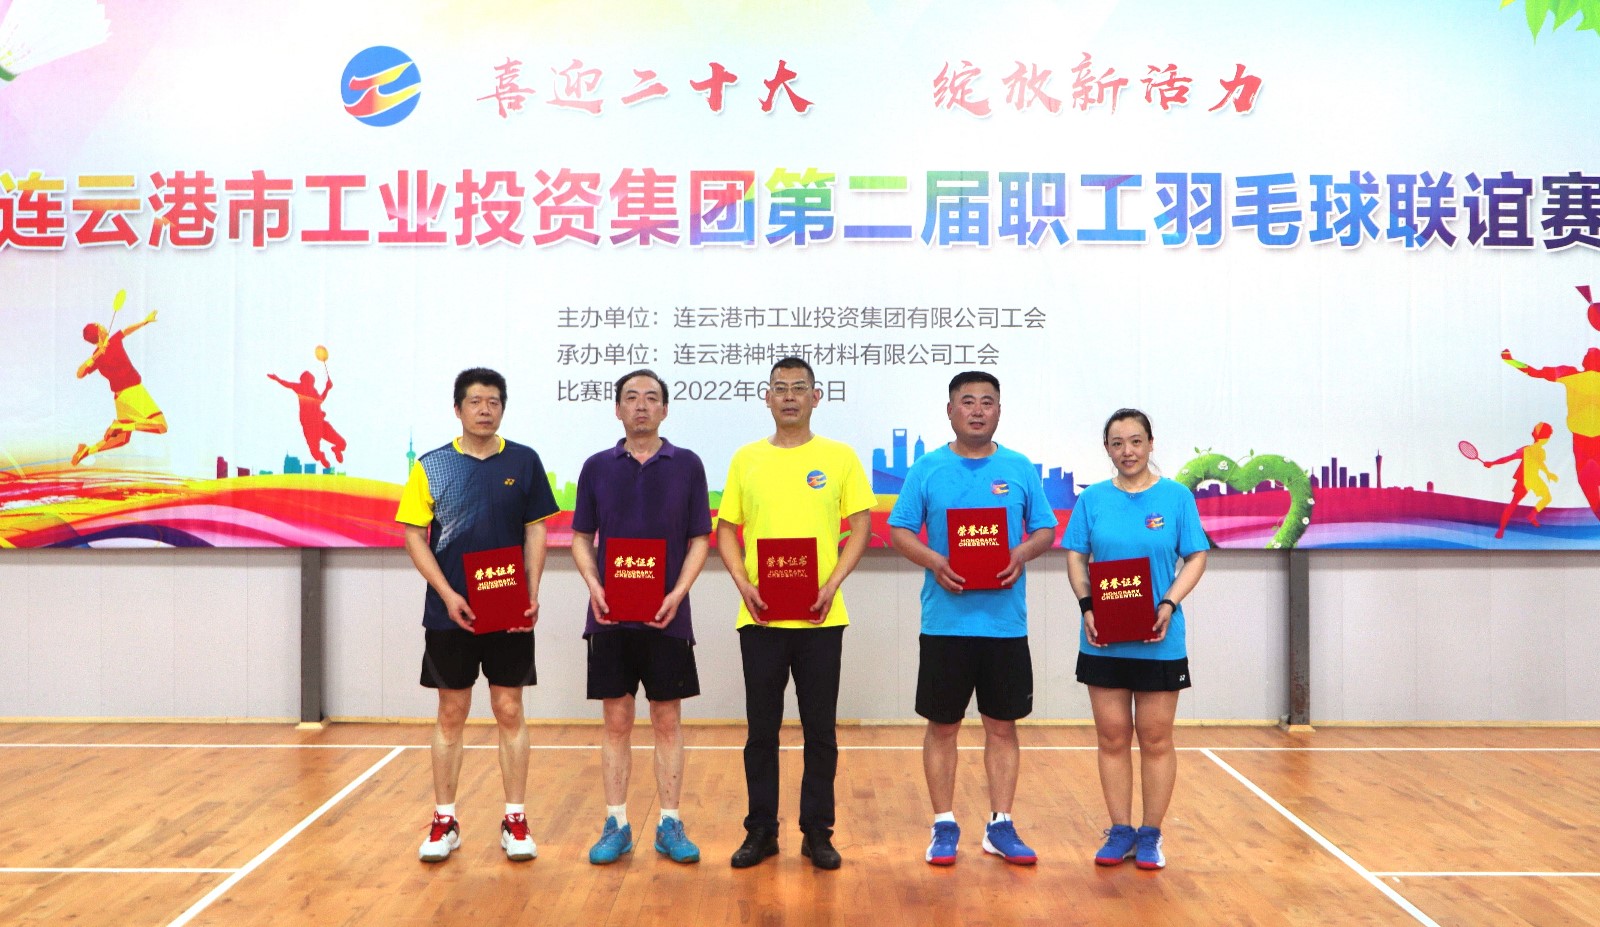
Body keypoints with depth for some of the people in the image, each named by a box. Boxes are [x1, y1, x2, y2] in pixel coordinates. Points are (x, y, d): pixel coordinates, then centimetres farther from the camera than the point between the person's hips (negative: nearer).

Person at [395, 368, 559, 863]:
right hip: (450, 612, 0)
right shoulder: (431, 466, 1)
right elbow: (414, 536, 0)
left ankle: (515, 821, 15)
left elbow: (536, 530, 4)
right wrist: (448, 594, -12)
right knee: (451, 715, 8)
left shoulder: (524, 461, 3)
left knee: (510, 712, 5)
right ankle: (445, 821, 19)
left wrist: (532, 594, -8)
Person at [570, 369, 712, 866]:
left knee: (667, 721, 6)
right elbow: (581, 537, 8)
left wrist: (678, 593, -13)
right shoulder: (597, 467, 6)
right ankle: (616, 825, 16)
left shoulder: (687, 465, 2)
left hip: (667, 616, -1)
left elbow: (700, 539, 1)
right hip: (610, 616, 1)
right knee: (616, 721, 7)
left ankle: (670, 825, 16)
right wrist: (593, 585, -10)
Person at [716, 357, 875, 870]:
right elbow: (727, 529, 9)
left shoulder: (840, 457, 3)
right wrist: (742, 583, -7)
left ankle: (817, 833, 19)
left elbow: (861, 526, 1)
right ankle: (760, 831, 22)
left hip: (820, 616, -1)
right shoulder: (746, 458, 8)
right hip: (760, 615, 1)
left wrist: (832, 583, -11)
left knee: (820, 730, 6)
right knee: (761, 730, 9)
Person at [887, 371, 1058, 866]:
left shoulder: (1020, 469, 6)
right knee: (942, 725, 7)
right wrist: (934, 562, -18)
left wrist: (1023, 553, -14)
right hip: (945, 620, -1)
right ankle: (944, 826, 19)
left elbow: (1045, 529, 8)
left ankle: (1000, 825, 19)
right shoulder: (927, 468, 2)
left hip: (1006, 621, 1)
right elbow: (900, 529, 0)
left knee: (1002, 725, 8)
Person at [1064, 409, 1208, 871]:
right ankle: (1120, 831, 19)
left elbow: (1195, 558, -1)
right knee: (1112, 738, 8)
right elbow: (1076, 557, 5)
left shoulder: (1177, 497, -1)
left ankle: (1151, 834, 17)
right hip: (1103, 641, 2)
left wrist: (1170, 604, -16)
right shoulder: (1093, 499, 4)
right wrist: (1087, 605, -11)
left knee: (1155, 739, 5)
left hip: (1159, 642, -2)